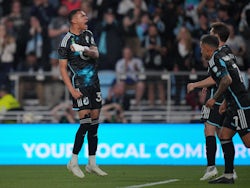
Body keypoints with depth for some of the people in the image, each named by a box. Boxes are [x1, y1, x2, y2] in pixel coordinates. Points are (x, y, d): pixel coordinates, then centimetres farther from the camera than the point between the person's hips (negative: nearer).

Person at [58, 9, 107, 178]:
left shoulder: (88, 34, 11)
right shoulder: (67, 40, -9)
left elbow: (96, 54, -1)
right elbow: (63, 68, -9)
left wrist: (86, 51, -23)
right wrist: (71, 90, -15)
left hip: (94, 84, 7)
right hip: (80, 85, -7)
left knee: (95, 122, 6)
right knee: (85, 122, -15)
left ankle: (92, 164, 12)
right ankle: (73, 162, -6)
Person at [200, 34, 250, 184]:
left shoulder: (215, 60, -11)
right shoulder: (226, 56, 17)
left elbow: (227, 80, -25)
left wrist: (214, 99, -14)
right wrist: (225, 102, 25)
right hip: (236, 105, 10)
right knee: (224, 135, 11)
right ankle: (228, 175, 12)